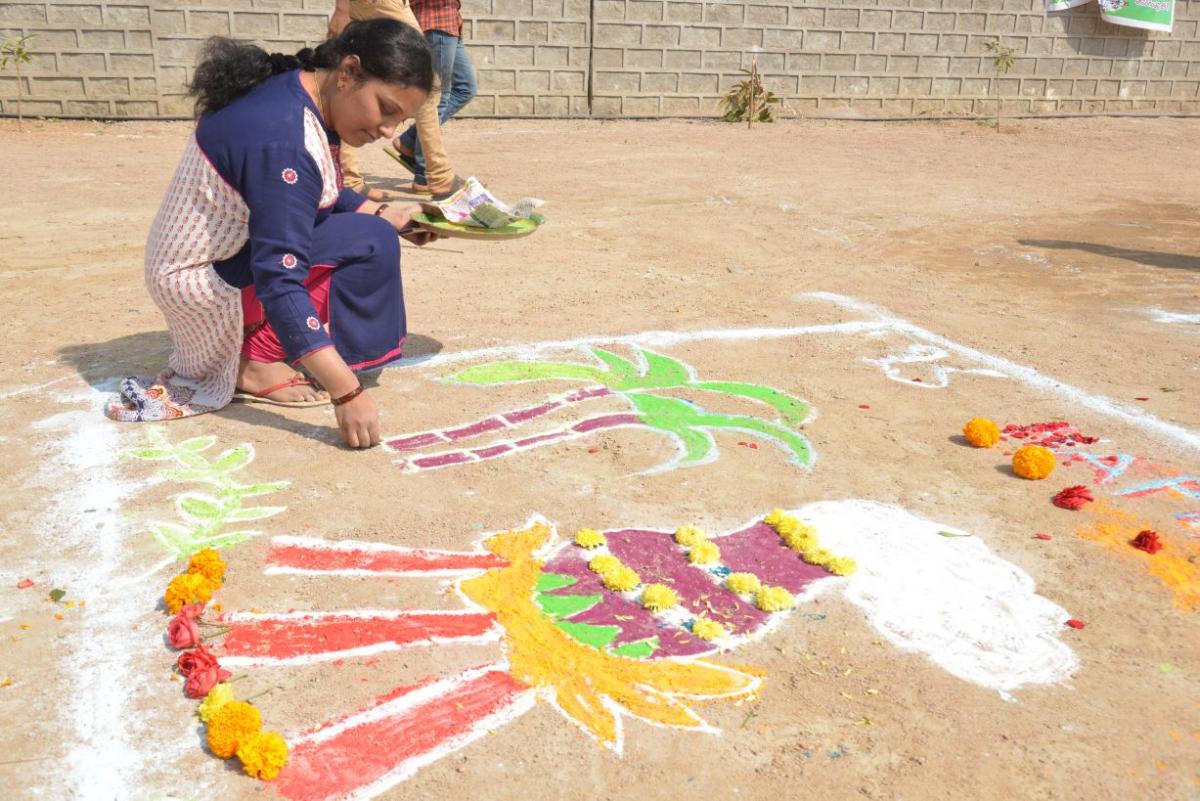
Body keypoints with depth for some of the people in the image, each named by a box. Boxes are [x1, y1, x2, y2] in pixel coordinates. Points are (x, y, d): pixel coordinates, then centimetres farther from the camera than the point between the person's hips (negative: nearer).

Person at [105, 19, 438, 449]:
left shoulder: (296, 94, -1)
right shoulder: (284, 142, -30)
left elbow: (322, 198, 15)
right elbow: (278, 283, -35)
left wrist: (387, 216, 1)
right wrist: (346, 393, -37)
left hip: (220, 254, 10)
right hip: (203, 280, -10)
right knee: (369, 247, -19)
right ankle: (257, 363, -10)